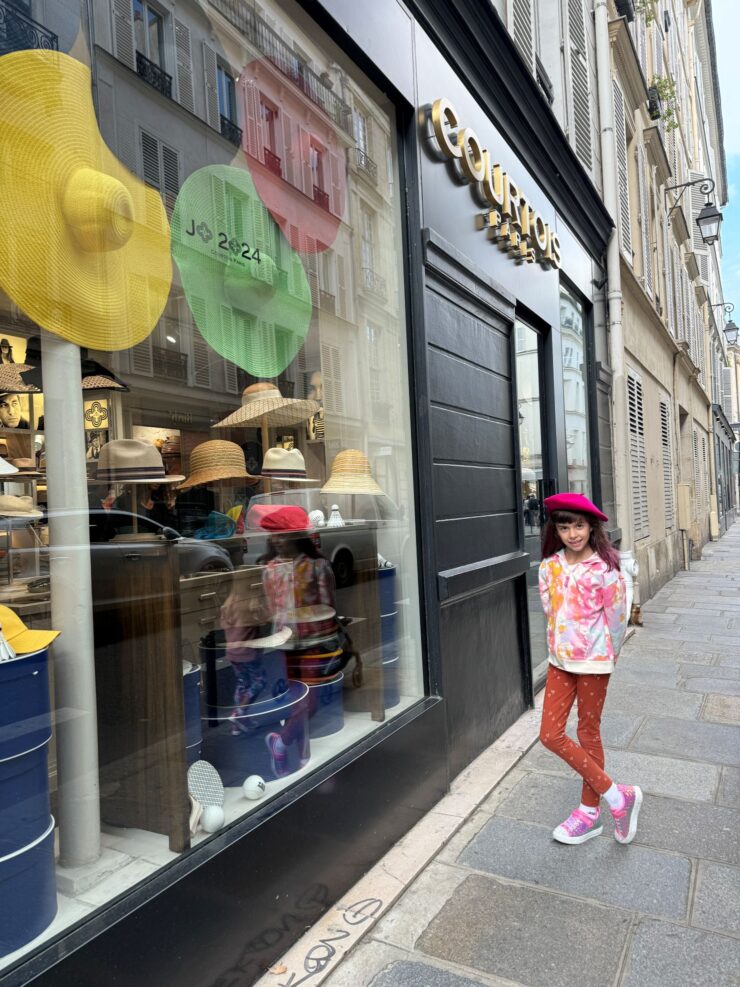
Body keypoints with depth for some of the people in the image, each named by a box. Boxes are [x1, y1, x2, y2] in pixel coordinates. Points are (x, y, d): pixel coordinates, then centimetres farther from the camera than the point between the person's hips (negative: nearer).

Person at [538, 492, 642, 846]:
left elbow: (617, 616, -9)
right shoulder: (550, 566, -1)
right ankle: (616, 795, 20)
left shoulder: (603, 568, -15)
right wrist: (561, 645, 8)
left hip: (593, 660, -5)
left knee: (588, 732, 8)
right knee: (550, 735, 5)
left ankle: (590, 811, 28)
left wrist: (606, 655, 1)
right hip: (559, 658, 6)